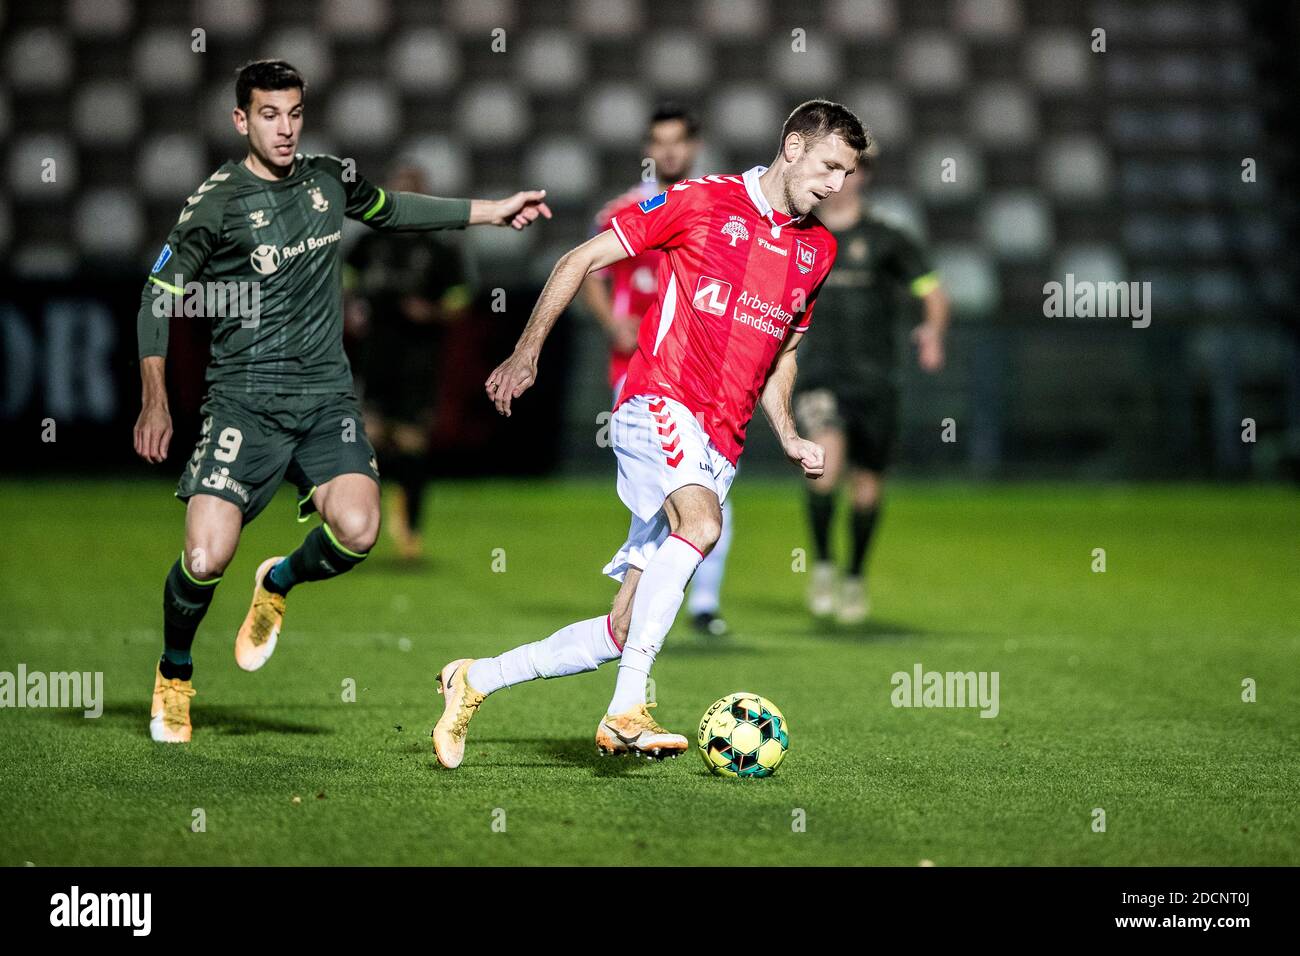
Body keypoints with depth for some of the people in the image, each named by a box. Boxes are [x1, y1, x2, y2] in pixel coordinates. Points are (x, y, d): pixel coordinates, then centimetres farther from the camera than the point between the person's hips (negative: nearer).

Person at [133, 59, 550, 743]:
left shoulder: (330, 179, 8)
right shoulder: (217, 200, -5)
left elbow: (389, 210, 29)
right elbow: (159, 296, 0)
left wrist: (491, 211, 28)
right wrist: (154, 401, -7)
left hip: (325, 397, 4)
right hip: (243, 399, -3)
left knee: (355, 532, -22)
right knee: (205, 559, -18)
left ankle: (279, 583, 14)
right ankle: (173, 674, 13)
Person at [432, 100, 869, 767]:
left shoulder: (818, 249, 16)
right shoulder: (702, 201, -2)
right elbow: (582, 259, 3)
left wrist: (788, 437, 14)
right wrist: (527, 351, -2)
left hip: (719, 448, 6)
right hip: (659, 404, -6)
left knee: (625, 629, -1)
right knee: (700, 521, -36)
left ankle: (476, 681, 16)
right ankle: (626, 710, -37)